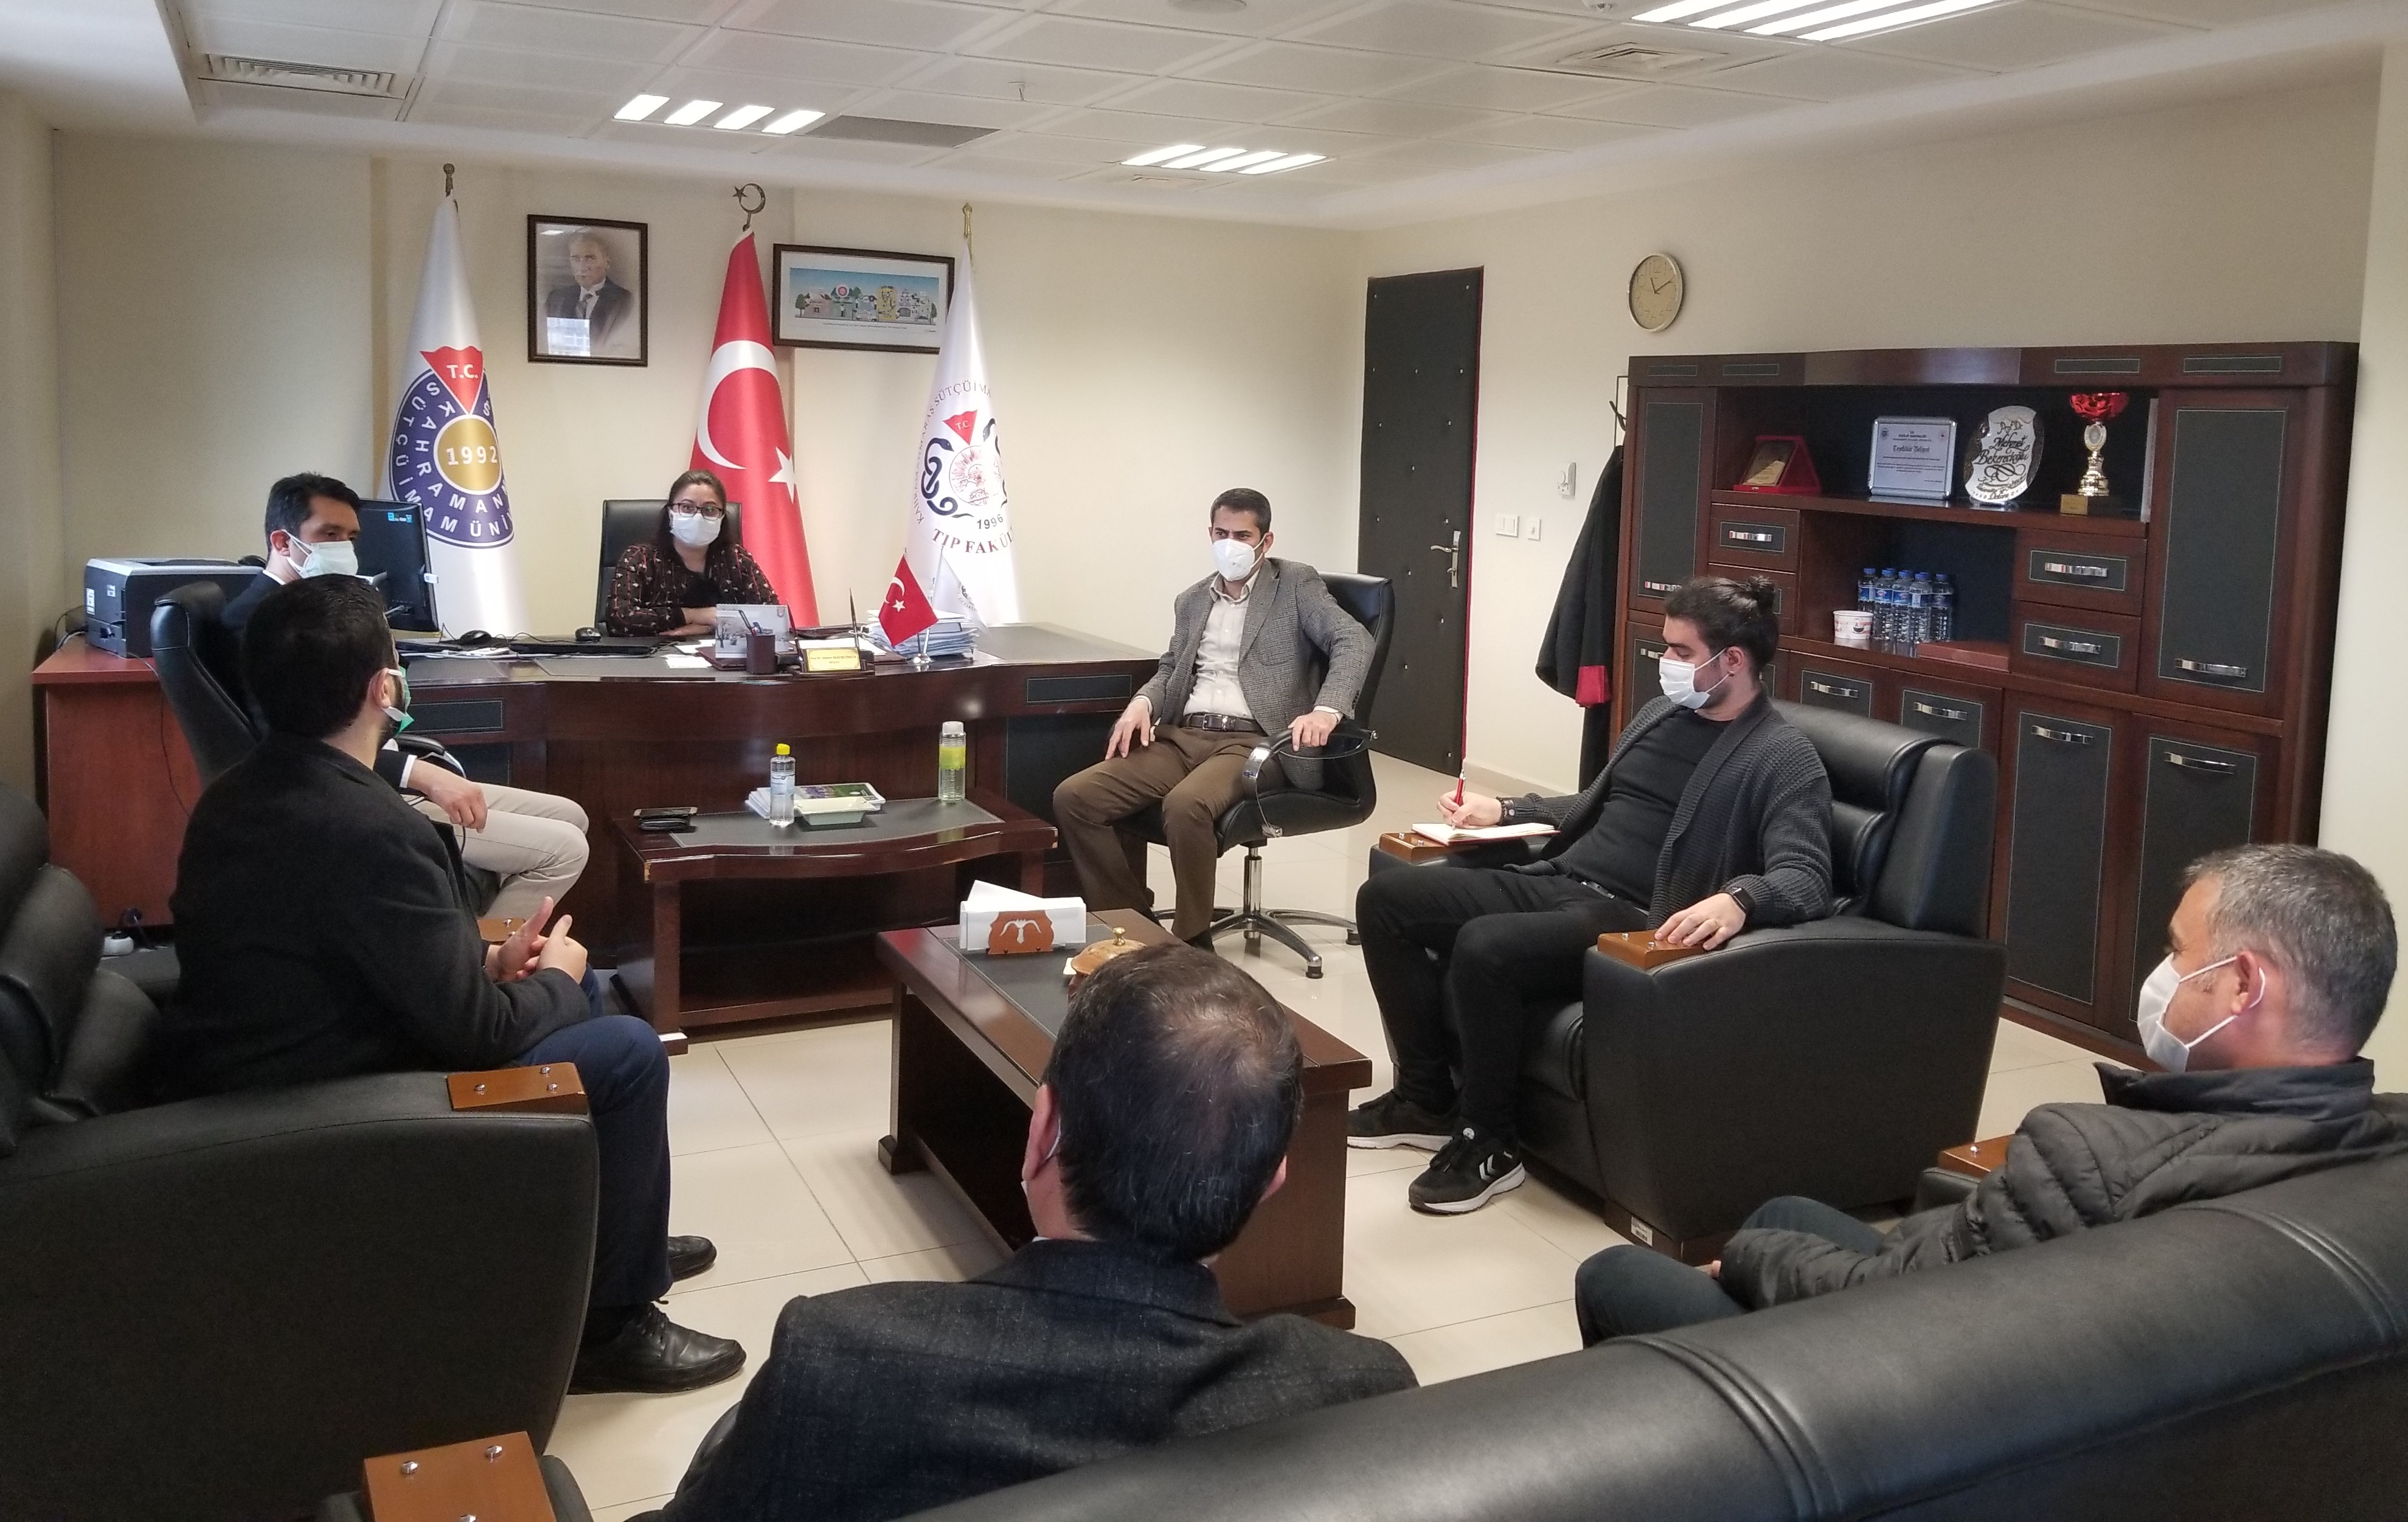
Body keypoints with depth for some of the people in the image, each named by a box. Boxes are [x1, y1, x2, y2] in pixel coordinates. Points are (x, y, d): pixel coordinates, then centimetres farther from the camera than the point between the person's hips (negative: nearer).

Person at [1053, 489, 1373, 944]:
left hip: (1252, 741, -6)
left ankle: (1191, 939, -18)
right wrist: (1142, 702, 0)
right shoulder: (1191, 601, 22)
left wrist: (1327, 709, -26)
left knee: (1185, 805, -38)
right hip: (1181, 737, 6)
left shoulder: (1296, 584, 5)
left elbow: (1354, 641, -7)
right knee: (1073, 798, -14)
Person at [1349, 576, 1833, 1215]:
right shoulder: (1661, 714, 18)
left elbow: (1806, 879, -19)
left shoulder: (1783, 758, -7)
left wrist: (1738, 899, -40)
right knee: (1385, 898, -4)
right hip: (1557, 881, 9)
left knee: (1484, 947, -34)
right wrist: (1502, 811, 19)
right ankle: (1425, 1096, 6)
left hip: (1635, 923, -9)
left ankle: (1486, 1145, -13)